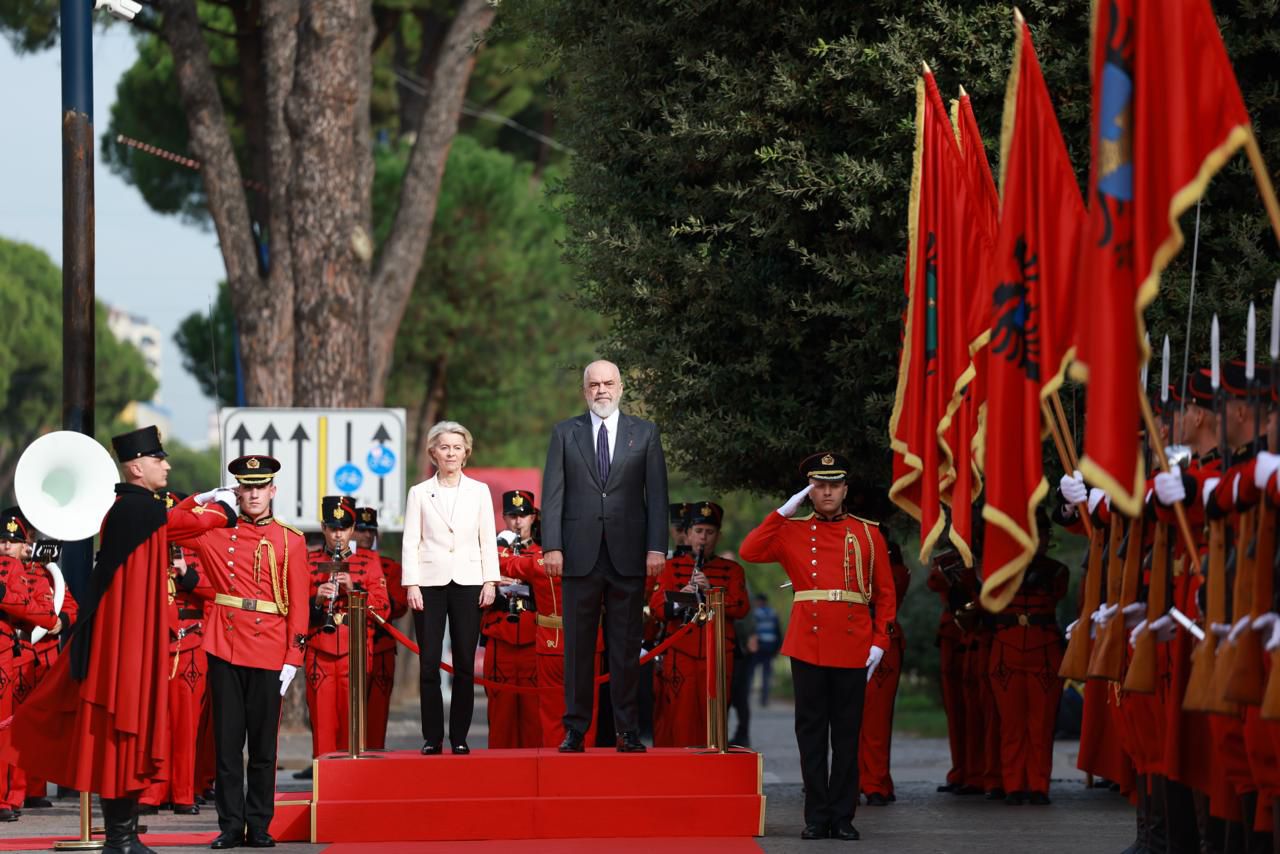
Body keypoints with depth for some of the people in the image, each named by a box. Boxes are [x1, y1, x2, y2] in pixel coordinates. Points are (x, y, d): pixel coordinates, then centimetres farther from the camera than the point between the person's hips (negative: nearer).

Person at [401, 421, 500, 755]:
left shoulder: (479, 491, 9)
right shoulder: (419, 493, 6)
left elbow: (488, 539, 8)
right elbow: (410, 542, 3)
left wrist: (490, 581, -1)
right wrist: (411, 584, -6)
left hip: (467, 583, 1)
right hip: (430, 583, -1)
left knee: (465, 664, -1)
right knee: (430, 664, -4)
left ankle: (460, 737, 4)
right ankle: (432, 738, 1)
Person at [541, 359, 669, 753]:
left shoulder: (645, 433, 9)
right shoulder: (564, 433, 8)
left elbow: (656, 494, 4)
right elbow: (553, 493, 3)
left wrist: (656, 547, -5)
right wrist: (551, 546, -7)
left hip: (628, 557, 0)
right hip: (580, 555, 0)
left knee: (626, 647, 3)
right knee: (577, 646, 1)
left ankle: (627, 730, 6)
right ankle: (575, 730, 5)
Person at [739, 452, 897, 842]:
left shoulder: (868, 535, 6)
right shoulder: (792, 532, 6)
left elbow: (885, 594, 7)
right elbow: (749, 552, -8)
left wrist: (879, 642, -2)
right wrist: (783, 511, -8)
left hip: (853, 649, 0)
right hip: (807, 646, 0)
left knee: (847, 735, 4)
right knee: (811, 733, 3)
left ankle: (843, 817, 9)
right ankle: (816, 818, 7)